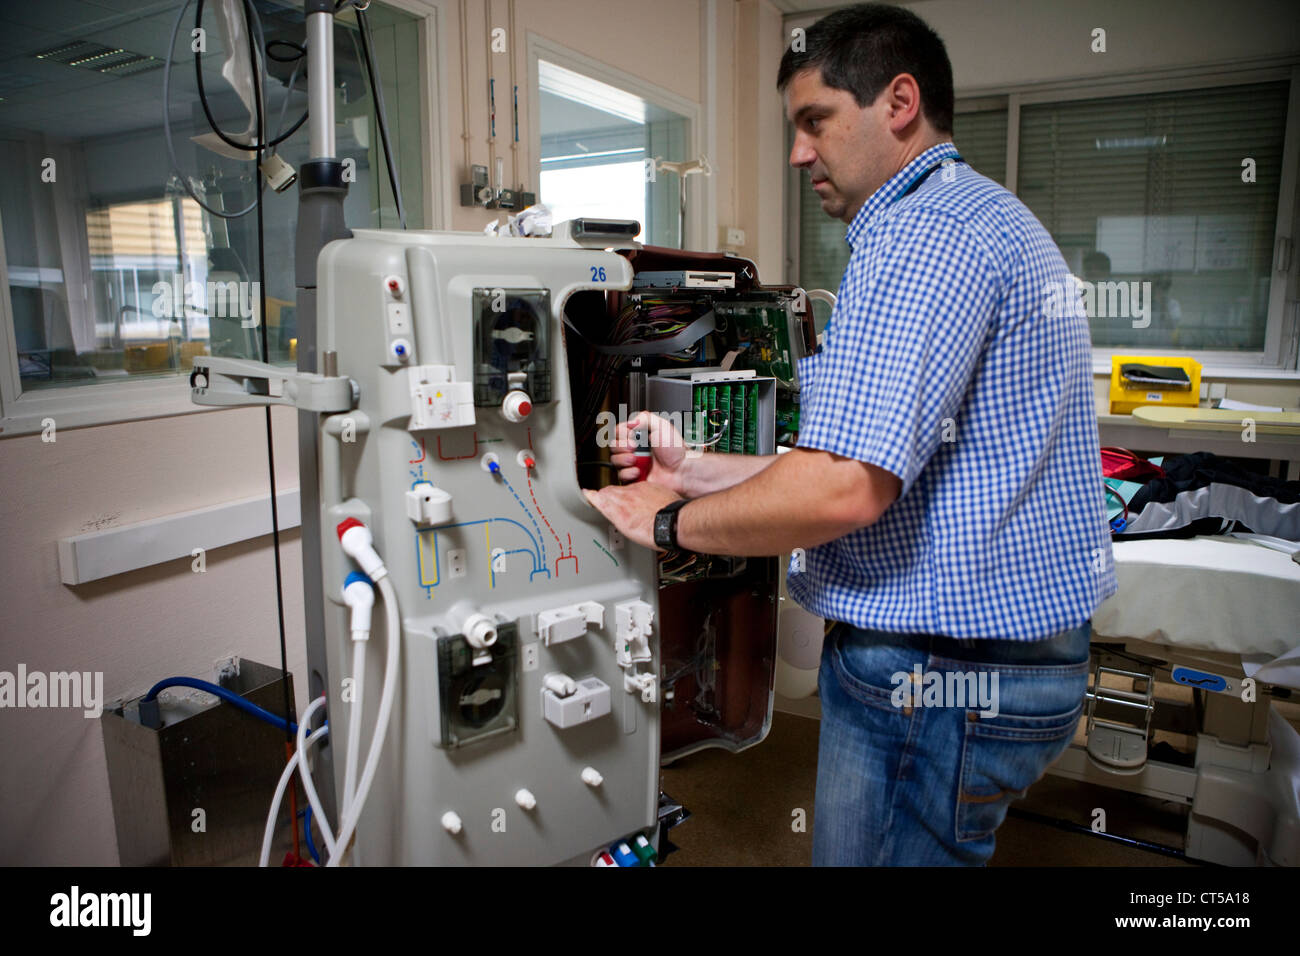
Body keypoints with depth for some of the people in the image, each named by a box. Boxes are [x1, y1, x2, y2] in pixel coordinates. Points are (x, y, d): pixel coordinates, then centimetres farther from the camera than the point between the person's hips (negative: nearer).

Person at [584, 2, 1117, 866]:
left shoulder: (926, 233, -17)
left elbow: (844, 488, -28)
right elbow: (883, 463, 17)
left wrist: (670, 521, -10)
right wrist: (694, 470, 11)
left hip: (939, 680, -10)